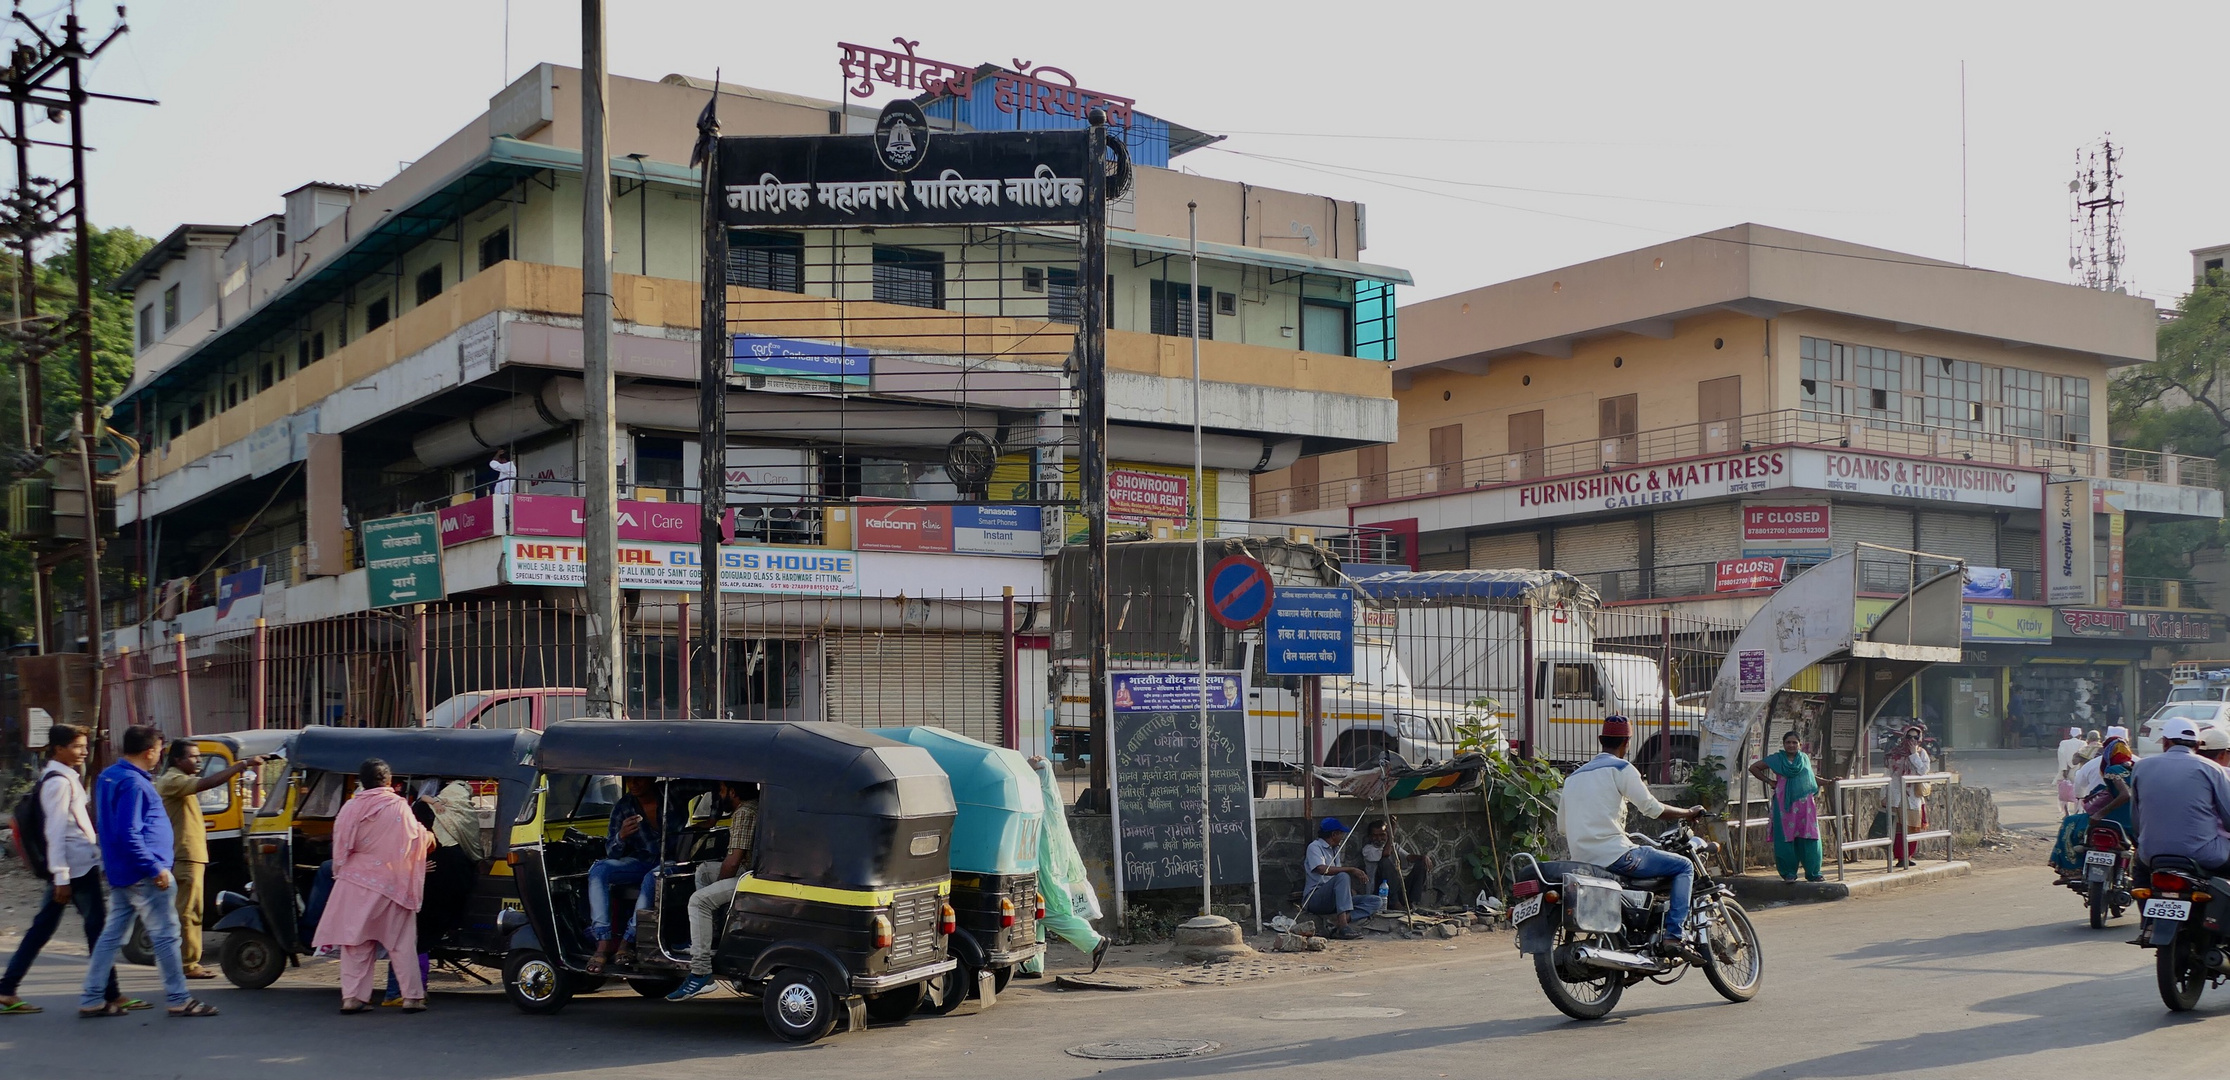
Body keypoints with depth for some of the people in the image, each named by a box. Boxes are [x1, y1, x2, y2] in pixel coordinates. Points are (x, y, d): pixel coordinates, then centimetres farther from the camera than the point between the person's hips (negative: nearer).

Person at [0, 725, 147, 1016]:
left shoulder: (64, 777, 15)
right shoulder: (59, 781, -15)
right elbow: (56, 831, -19)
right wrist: (61, 877, -21)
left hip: (68, 867, 10)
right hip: (77, 866, -10)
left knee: (42, 927, 11)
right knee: (98, 927, -4)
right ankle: (111, 996, 2)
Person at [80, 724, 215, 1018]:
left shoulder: (108, 776, 11)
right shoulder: (133, 783, -19)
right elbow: (128, 834, -23)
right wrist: (155, 868, -22)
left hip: (120, 873, 10)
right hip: (143, 873, -10)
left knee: (112, 935, 13)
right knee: (165, 935, -3)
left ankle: (91, 999, 15)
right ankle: (178, 1000, 1)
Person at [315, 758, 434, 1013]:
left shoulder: (351, 808, 1)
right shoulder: (397, 807, -7)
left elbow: (340, 847, 7)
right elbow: (416, 837, 1)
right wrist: (430, 837, 21)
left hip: (354, 882, 3)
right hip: (389, 885, -3)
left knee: (355, 942, 8)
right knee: (402, 943, 4)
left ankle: (352, 996, 4)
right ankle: (412, 996, 4)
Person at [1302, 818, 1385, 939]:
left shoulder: (1335, 850, 23)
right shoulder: (1314, 847, -5)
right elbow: (1322, 870, -23)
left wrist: (1349, 890, 6)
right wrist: (1351, 869, -25)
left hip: (1334, 901, 8)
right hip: (1315, 899, -8)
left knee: (1376, 901, -9)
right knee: (1343, 877, -35)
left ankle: (1339, 920, -32)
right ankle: (1343, 925, -44)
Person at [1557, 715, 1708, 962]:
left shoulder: (1574, 775, 18)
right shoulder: (1621, 768, -4)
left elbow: (1562, 823, 21)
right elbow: (1651, 807, -7)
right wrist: (1689, 813, 8)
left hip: (1582, 859, 8)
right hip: (1613, 854, -8)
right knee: (1684, 867, 3)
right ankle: (1673, 936, -11)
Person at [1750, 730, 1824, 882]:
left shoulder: (1804, 759, 14)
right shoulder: (1776, 759, 5)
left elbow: (1811, 778, 27)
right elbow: (1753, 767, 10)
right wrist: (1769, 781, 5)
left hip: (1805, 804, 2)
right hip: (1785, 805, -2)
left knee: (1809, 839, -2)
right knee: (1786, 839, -3)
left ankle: (1813, 873, 5)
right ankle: (1789, 873, 5)